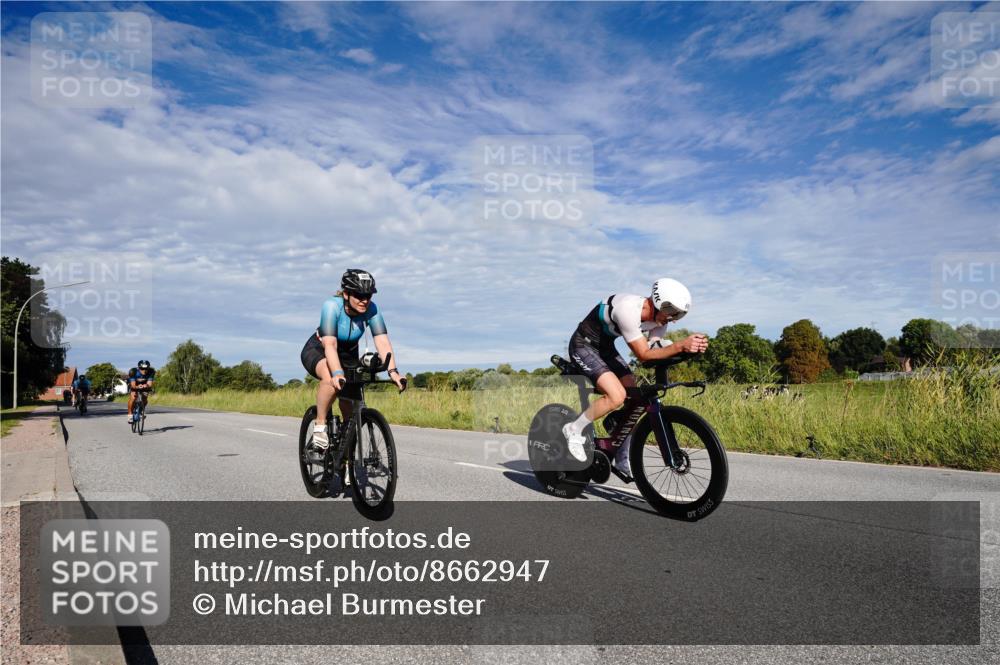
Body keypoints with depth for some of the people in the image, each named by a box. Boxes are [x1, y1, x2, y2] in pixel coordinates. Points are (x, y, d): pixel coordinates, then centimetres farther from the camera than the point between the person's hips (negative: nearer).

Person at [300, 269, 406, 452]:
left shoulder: (371, 309, -23)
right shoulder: (332, 306, -31)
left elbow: (383, 342, -31)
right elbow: (330, 344, -41)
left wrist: (393, 371, -46)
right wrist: (338, 373, -57)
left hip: (348, 356, 4)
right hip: (318, 351, -4)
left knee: (351, 410, -5)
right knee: (332, 379, -38)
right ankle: (319, 425, -19)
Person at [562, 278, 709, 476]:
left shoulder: (659, 318, -8)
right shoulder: (628, 310, -34)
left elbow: (655, 347, -14)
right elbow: (644, 355, -31)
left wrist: (692, 346, -28)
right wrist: (680, 346, -41)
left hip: (606, 347, 9)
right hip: (583, 346, -8)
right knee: (617, 396, -26)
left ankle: (623, 460, 12)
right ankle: (574, 430, -4)